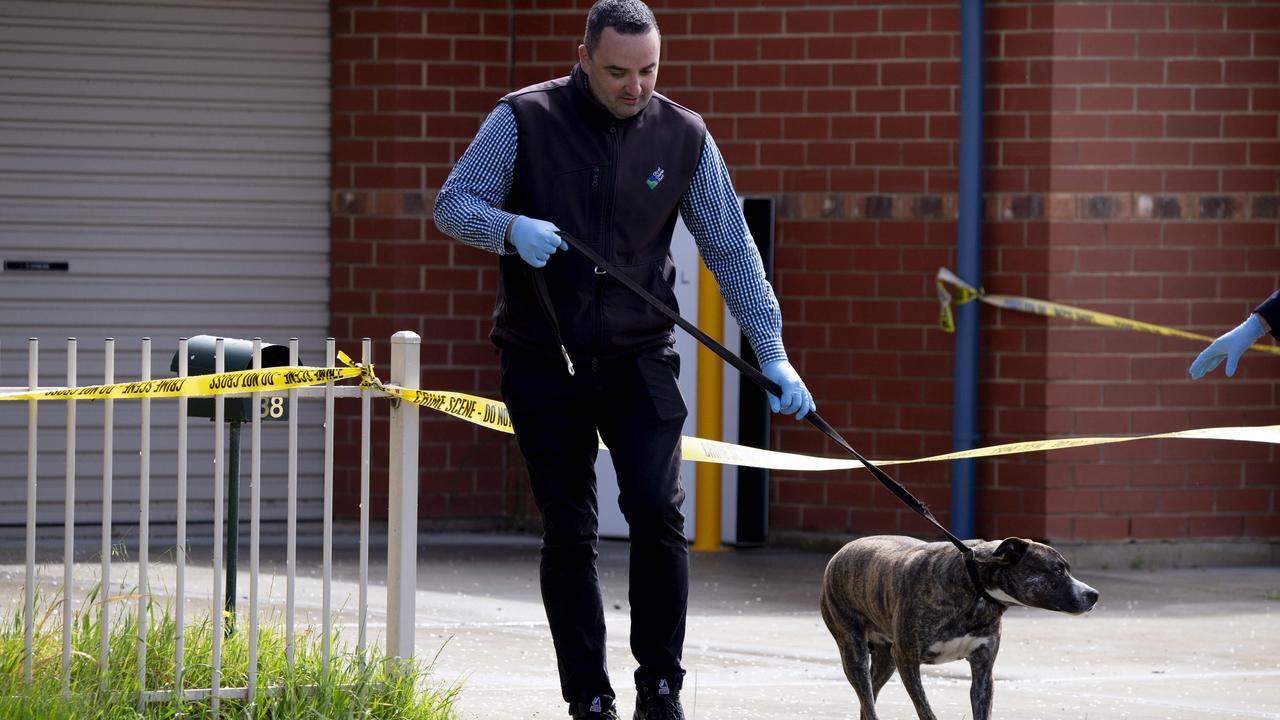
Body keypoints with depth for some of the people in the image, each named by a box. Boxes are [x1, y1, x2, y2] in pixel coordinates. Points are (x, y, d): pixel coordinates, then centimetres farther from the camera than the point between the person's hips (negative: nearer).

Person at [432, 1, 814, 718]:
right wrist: (510, 228, -23)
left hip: (638, 358, 1)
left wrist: (773, 351, -2)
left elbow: (731, 249, 4)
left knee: (658, 512, -13)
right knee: (569, 533, 3)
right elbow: (453, 204, -2)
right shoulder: (524, 121, -5)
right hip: (544, 362, -1)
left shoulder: (683, 136, 0)